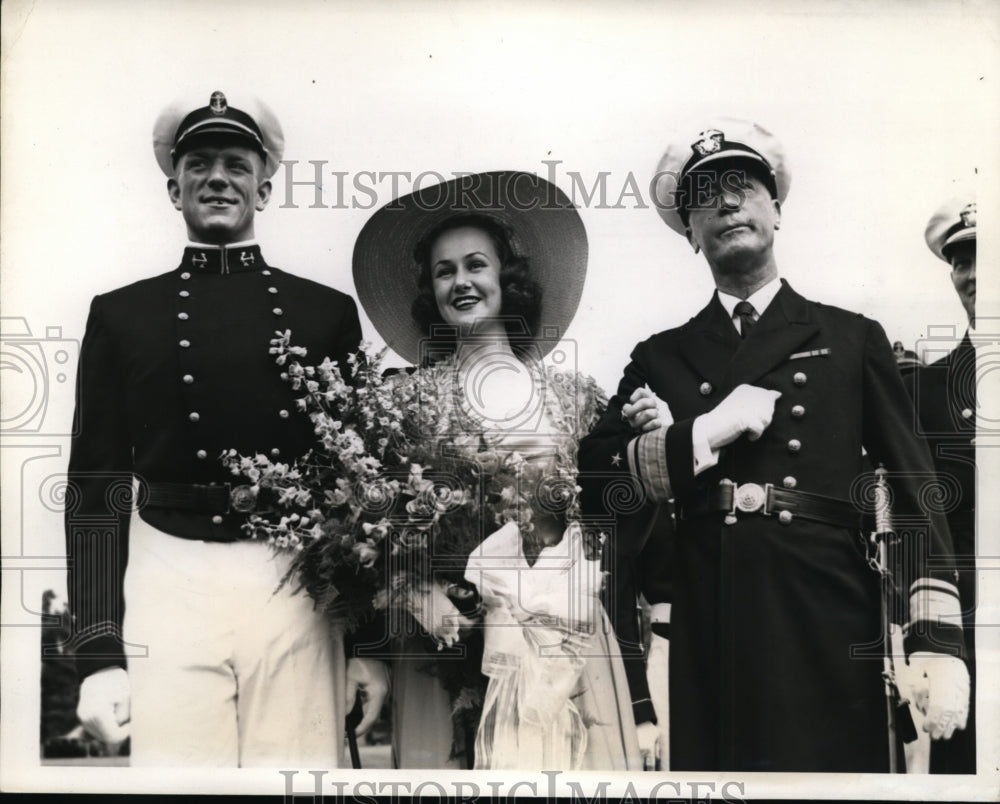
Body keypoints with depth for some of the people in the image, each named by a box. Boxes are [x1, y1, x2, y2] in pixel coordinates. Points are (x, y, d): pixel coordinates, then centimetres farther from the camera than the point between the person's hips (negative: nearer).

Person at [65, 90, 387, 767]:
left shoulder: (328, 312, 7)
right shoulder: (121, 315, 7)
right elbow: (96, 489, 6)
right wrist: (99, 654, 0)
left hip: (299, 586, 1)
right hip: (169, 585, 0)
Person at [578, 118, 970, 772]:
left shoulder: (852, 339, 8)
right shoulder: (660, 359, 11)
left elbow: (915, 492, 3)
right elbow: (596, 479, 0)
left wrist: (938, 642, -6)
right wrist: (708, 431, -11)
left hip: (829, 644, -1)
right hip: (707, 647, 1)